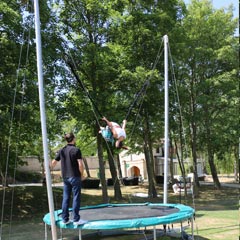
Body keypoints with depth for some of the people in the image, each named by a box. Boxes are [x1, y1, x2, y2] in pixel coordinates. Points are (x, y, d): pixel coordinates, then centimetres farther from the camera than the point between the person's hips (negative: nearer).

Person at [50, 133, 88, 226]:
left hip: (65, 177, 6)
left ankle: (65, 219, 16)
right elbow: (80, 164, -15)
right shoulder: (76, 150, -10)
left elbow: (54, 162, 14)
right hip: (75, 177, -6)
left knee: (65, 198, 10)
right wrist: (82, 174, -1)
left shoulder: (61, 150, 7)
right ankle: (76, 219, 3)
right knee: (76, 198, 0)